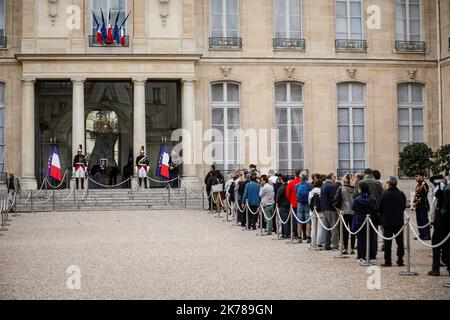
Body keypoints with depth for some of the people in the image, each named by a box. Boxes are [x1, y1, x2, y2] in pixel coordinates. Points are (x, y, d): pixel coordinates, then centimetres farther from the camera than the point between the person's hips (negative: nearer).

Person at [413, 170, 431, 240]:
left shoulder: (424, 185, -14)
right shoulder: (418, 184, 15)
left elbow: (422, 196, -19)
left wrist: (416, 203, -17)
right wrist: (414, 203, 8)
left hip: (423, 206, -10)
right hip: (418, 207, 10)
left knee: (424, 221, -6)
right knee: (419, 221, 13)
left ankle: (427, 235, -3)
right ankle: (421, 234, 20)